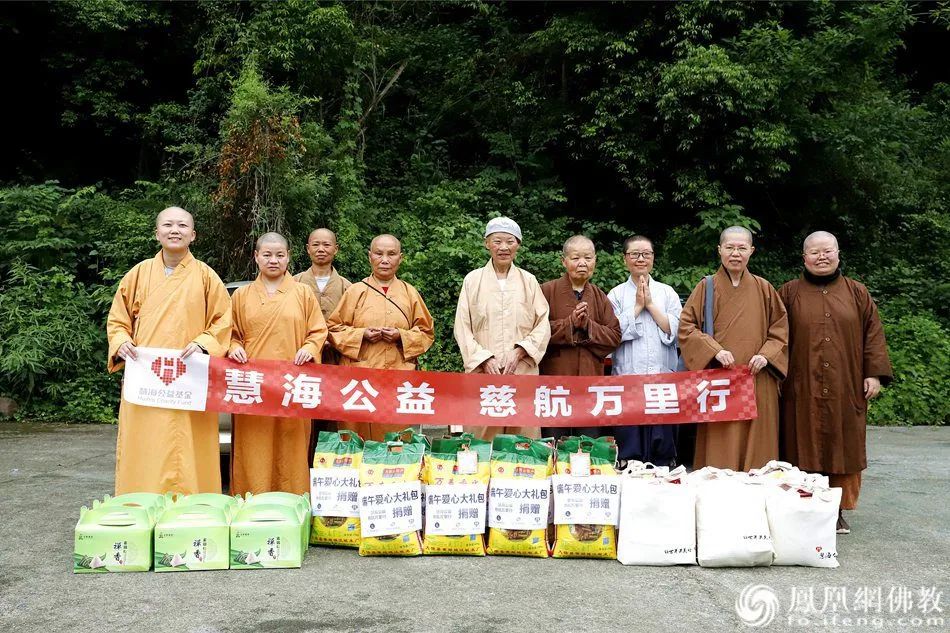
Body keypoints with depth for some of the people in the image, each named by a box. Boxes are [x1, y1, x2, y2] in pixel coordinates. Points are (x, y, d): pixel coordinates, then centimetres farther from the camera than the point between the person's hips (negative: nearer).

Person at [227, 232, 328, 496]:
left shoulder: (303, 294, 10)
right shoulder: (242, 295, 13)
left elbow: (319, 331, 9)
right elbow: (231, 333, 16)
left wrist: (309, 348, -10)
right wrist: (234, 348, -4)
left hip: (292, 385, -1)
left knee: (290, 449, -1)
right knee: (254, 449, -1)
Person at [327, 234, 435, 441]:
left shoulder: (410, 293, 10)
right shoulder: (355, 291, 6)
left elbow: (426, 332, 11)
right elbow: (334, 328, 8)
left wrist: (401, 336, -7)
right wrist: (362, 334, -9)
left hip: (400, 377, 1)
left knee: (396, 429, -2)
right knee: (359, 435, -2)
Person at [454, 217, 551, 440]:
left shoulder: (529, 281, 10)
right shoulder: (473, 280, 7)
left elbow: (543, 326, 6)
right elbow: (462, 328, 3)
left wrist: (519, 351, -9)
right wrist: (485, 359, -9)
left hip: (523, 372, 1)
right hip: (482, 373, -1)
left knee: (524, 435, 0)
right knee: (482, 439, -1)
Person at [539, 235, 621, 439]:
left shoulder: (600, 297, 12)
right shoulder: (547, 291, 0)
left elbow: (614, 336, 4)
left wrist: (588, 326, -11)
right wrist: (570, 323, -16)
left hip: (590, 379, 3)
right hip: (554, 379, -3)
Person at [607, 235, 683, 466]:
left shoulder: (667, 293, 12)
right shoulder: (616, 294, 7)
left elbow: (674, 330, 0)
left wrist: (650, 304, -3)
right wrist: (638, 305, -3)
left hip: (664, 377, 1)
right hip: (627, 376, -1)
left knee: (663, 443, 3)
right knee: (629, 445, 1)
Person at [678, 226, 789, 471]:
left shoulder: (764, 289, 10)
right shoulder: (706, 287, 4)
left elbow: (780, 328, 12)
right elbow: (686, 326, -1)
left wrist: (766, 355, -5)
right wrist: (714, 350, -14)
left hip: (758, 383, 2)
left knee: (756, 444, 2)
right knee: (720, 448, -3)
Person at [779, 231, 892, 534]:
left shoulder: (857, 293, 10)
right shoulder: (788, 293, 6)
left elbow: (873, 333, 6)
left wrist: (874, 373, -2)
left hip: (846, 389, 2)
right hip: (802, 390, -1)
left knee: (842, 448, 6)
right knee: (804, 449, 2)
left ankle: (838, 511, 17)